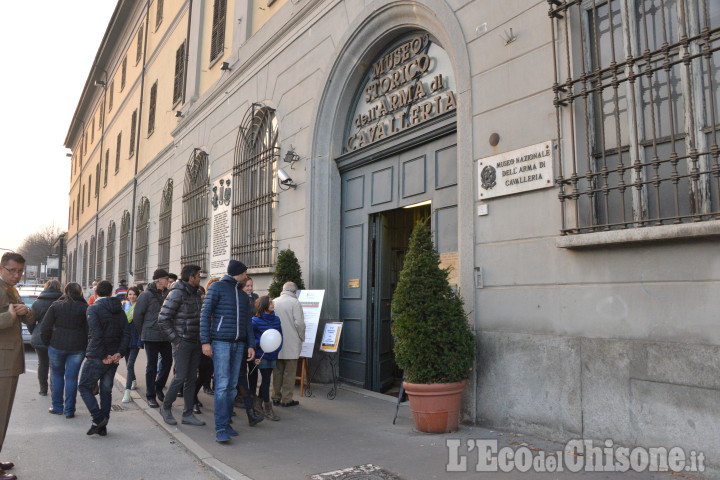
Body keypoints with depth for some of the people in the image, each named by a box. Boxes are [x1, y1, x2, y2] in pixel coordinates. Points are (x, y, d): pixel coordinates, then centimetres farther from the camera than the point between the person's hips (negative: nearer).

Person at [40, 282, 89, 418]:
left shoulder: (55, 306, 1)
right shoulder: (84, 308, -1)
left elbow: (45, 328, 0)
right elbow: (89, 329, -4)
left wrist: (48, 343, 12)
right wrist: (86, 347, 5)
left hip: (57, 346, 1)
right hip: (77, 348, 0)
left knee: (57, 375, 17)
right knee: (71, 377, 4)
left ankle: (57, 407, 22)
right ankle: (69, 410, 8)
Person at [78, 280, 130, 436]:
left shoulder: (93, 308, -9)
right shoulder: (120, 311, 8)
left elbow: (96, 334, -19)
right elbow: (126, 334, 0)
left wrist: (103, 356, -15)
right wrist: (119, 353, -5)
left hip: (96, 358, -5)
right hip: (113, 358, 5)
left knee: (85, 387, 9)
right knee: (106, 391, 12)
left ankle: (98, 418, -5)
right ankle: (102, 427, 16)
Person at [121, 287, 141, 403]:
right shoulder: (123, 306, 6)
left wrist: (140, 342, -12)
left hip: (135, 340, -5)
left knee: (130, 365, -13)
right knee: (128, 364, 19)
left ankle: (127, 391, -12)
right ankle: (133, 381, 44)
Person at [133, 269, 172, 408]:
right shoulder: (147, 295, -8)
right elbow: (137, 315, -5)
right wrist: (143, 332, 1)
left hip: (165, 336, 5)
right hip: (151, 336, -5)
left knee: (168, 361, 8)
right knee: (152, 365, 3)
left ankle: (158, 387, 30)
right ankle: (150, 396, 14)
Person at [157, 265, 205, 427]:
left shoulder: (196, 293, 12)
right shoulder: (177, 293, -12)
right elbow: (163, 318, -15)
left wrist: (202, 339, 12)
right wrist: (175, 340, -13)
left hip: (196, 342, 7)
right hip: (183, 342, -7)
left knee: (191, 378, 8)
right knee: (180, 377, -6)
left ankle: (188, 414, 15)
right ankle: (166, 407, 16)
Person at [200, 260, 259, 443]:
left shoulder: (243, 295, 19)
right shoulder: (217, 287, 1)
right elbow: (205, 314, -4)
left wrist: (251, 345, 9)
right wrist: (205, 341, -12)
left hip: (238, 344, 6)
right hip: (220, 342, -6)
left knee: (232, 386, 7)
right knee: (222, 385, -10)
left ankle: (226, 423, 15)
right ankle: (221, 428, -7)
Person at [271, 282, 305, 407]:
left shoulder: (274, 302, 6)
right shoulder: (295, 302, -9)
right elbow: (299, 323, -13)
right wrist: (302, 338, 1)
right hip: (291, 343, -5)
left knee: (277, 371, 13)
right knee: (289, 372, 2)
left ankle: (276, 397, 19)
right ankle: (287, 399, 5)